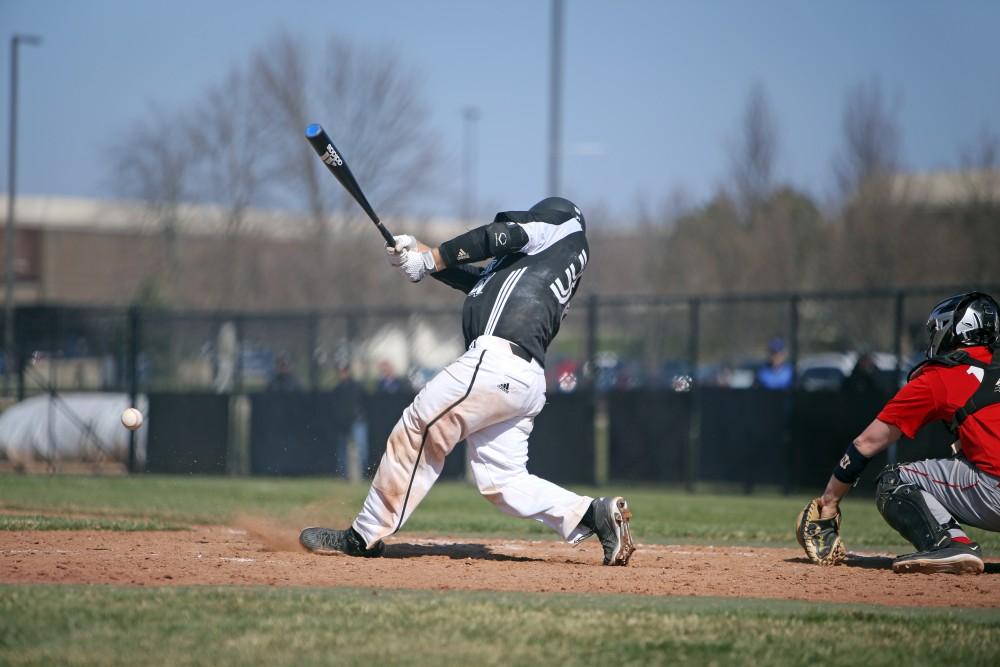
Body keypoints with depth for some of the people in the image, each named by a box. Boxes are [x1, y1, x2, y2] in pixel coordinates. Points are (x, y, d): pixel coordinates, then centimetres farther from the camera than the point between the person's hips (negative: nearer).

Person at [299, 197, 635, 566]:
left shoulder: (562, 224, 8)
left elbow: (502, 235, -3)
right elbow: (478, 281, 29)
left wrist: (431, 258, 6)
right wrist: (421, 256, 21)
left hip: (496, 360, -9)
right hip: (528, 377, 9)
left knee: (417, 431, -1)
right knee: (501, 479, 6)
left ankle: (365, 535, 4)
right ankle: (595, 515, -5)